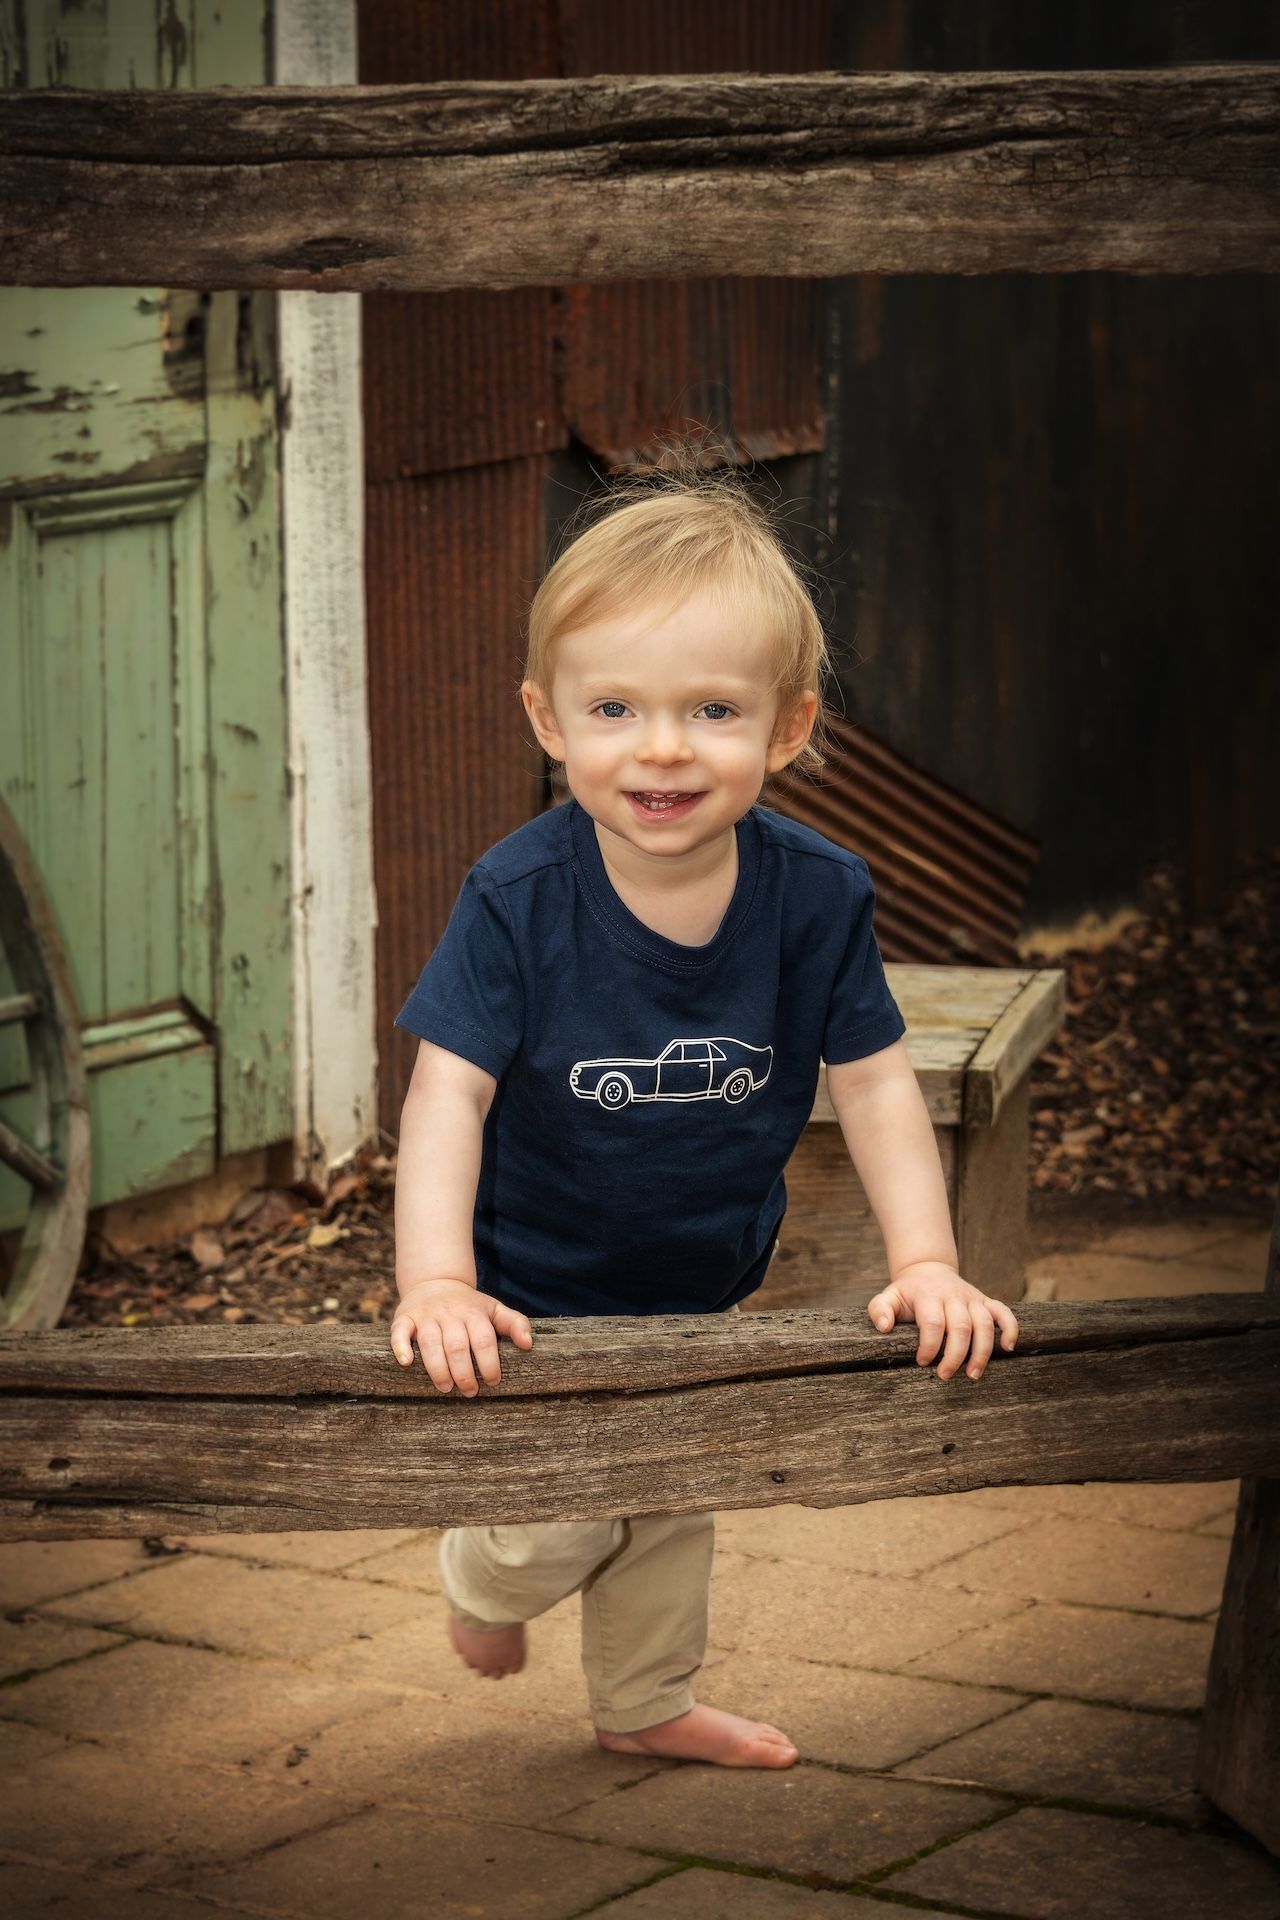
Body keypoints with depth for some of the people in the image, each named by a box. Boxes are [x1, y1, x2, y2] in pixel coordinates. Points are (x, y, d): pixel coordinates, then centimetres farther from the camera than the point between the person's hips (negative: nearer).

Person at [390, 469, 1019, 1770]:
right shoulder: (518, 898, -24)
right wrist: (436, 1284, -35)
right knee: (553, 1525, -5)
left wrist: (926, 1263, -18)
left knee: (674, 1506, 21)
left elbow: (873, 1081, -10)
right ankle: (483, 1576, 32)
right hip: (533, 1295, -4)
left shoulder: (816, 895, -17)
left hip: (703, 1294, 4)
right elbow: (450, 1089, -25)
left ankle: (645, 1706, 48)